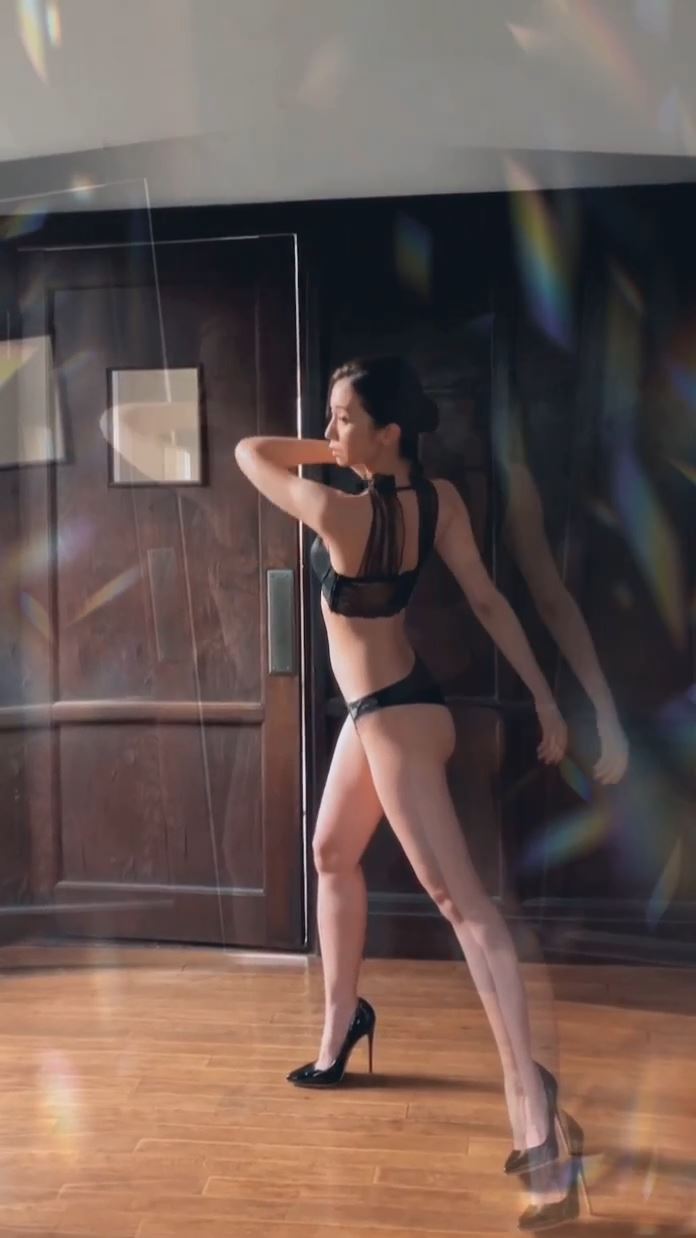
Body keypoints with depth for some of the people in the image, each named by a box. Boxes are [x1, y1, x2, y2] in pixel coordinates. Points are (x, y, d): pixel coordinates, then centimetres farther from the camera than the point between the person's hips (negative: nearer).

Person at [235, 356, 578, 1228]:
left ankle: (527, 1088, -6)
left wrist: (333, 458, 0)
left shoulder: (340, 512, -25)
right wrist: (544, 700, 1)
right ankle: (341, 1026, 40)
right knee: (332, 855, 23)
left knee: (457, 896, -10)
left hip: (392, 715, -9)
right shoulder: (438, 498, -3)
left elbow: (249, 452, -9)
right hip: (382, 707, 9)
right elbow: (488, 602, -2)